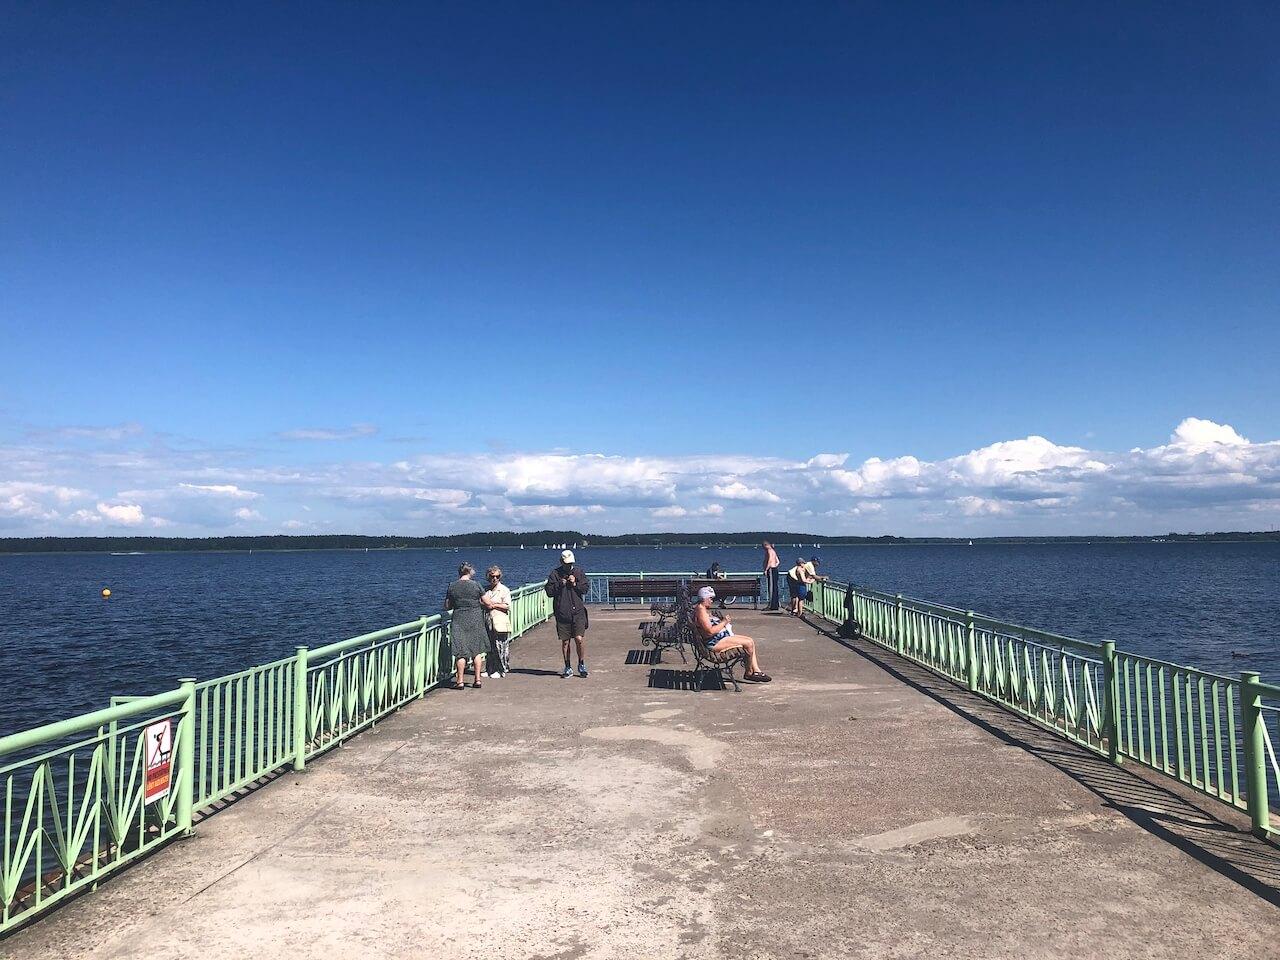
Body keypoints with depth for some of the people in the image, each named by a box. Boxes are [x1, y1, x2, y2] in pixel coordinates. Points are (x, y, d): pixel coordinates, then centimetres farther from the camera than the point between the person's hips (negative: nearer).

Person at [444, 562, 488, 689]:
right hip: (475, 620, 0)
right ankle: (477, 680, 12)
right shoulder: (476, 585, -5)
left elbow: (447, 606, 4)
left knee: (461, 651, 4)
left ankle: (460, 681, 4)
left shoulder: (452, 587, -2)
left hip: (459, 620, 0)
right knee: (477, 650, 11)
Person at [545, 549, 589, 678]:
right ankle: (567, 668, 19)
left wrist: (575, 584, -9)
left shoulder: (579, 572, 8)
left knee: (579, 639, -10)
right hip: (562, 613, 0)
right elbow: (549, 591, 0)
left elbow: (586, 588, 6)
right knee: (565, 642, 6)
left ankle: (581, 664, 10)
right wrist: (560, 585, -13)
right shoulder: (555, 574, 4)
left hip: (578, 612, 0)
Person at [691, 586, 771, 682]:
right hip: (714, 643, -12)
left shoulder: (705, 610, 18)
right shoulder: (700, 610, -16)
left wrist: (721, 620, 8)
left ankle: (756, 670, 4)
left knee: (750, 641, 7)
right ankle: (749, 673, -1)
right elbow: (710, 631, -24)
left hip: (721, 637, 12)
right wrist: (723, 622, -13)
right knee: (748, 643, -15)